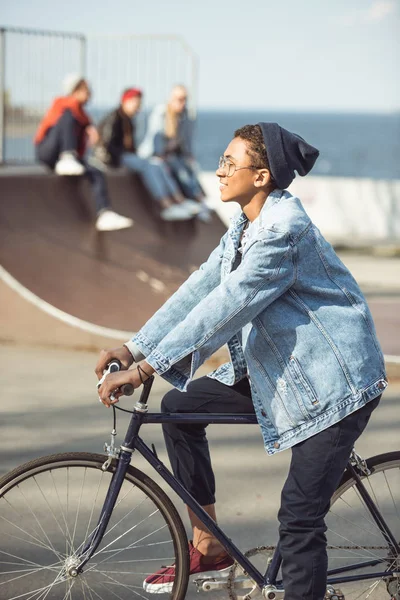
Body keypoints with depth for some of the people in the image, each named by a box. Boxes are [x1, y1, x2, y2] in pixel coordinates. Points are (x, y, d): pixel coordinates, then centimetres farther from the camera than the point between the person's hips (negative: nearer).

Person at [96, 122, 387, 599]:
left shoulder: (284, 229, -23)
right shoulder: (246, 228, 8)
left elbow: (225, 307, -27)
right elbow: (199, 290, 6)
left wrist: (147, 368, -27)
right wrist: (134, 348, -3)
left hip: (335, 382, -10)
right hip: (277, 371, 10)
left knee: (299, 519, -12)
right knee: (180, 406, 5)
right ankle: (207, 547, 14)